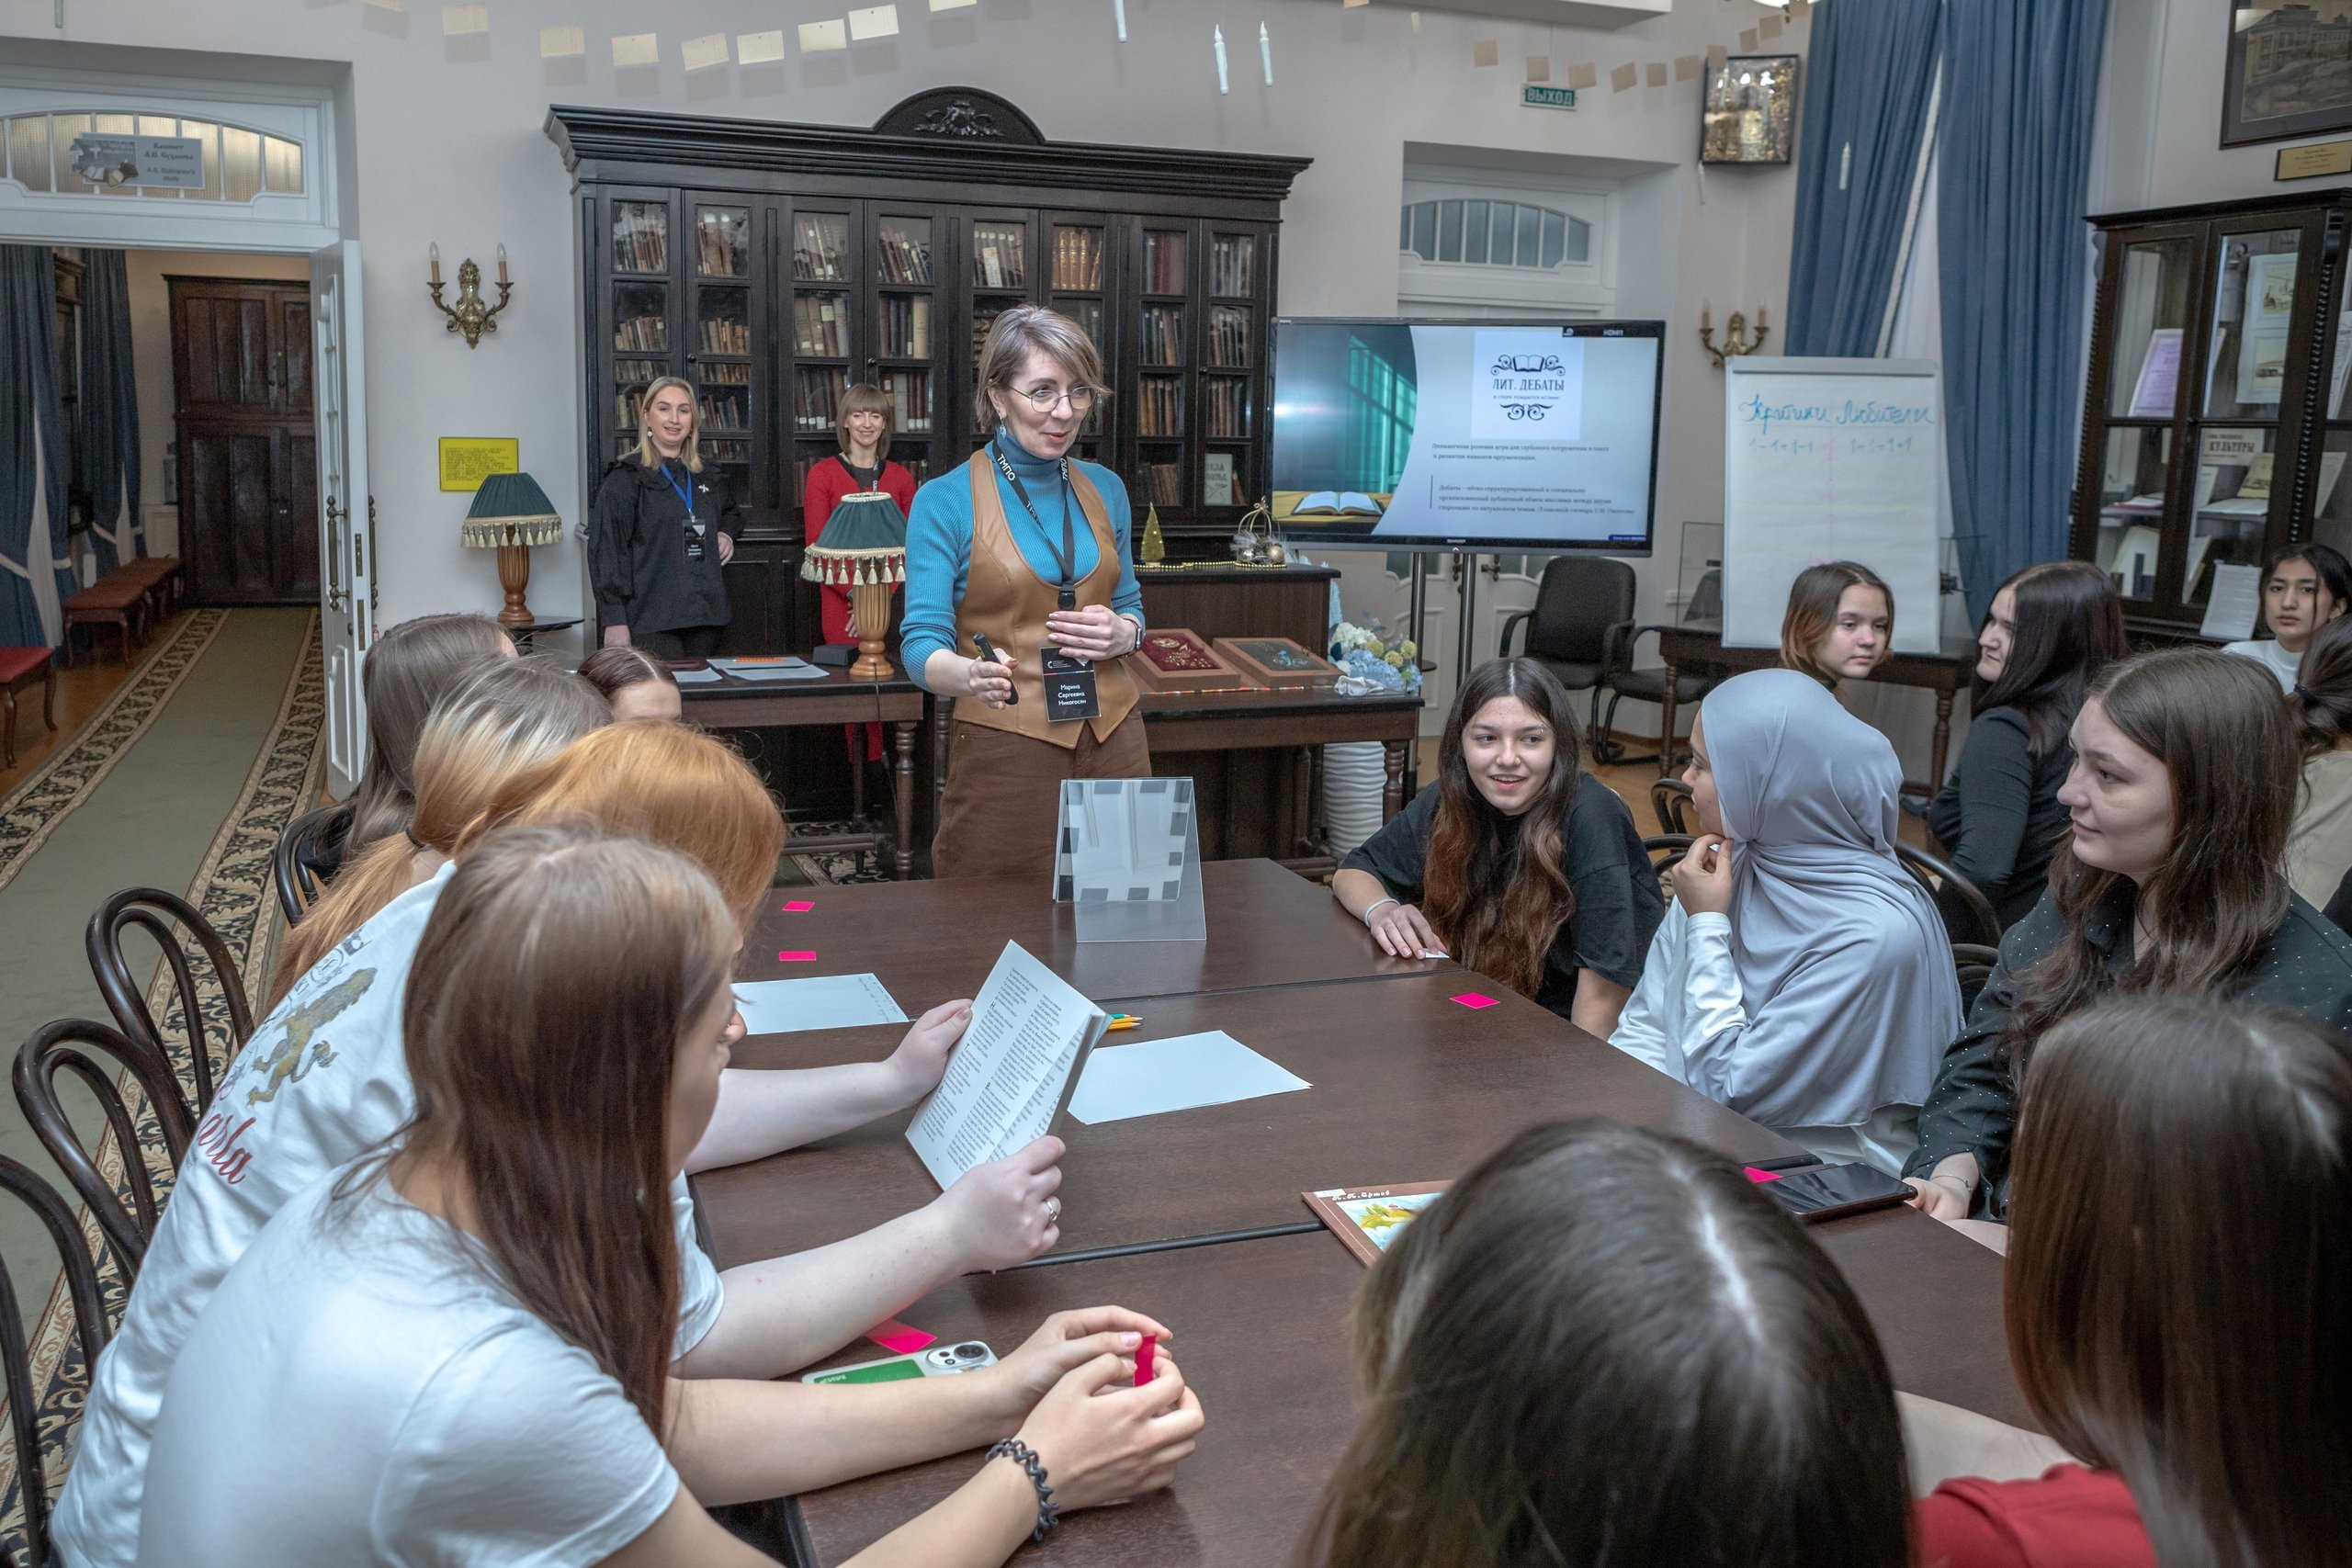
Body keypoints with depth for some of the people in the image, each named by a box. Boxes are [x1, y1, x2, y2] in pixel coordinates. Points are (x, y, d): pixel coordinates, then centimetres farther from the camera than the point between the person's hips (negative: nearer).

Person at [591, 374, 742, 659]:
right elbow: (606, 551, -7)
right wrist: (614, 621, -15)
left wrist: (727, 533, 12)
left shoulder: (708, 479, 16)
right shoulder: (625, 480, -2)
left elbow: (732, 513, 37)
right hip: (651, 623, -6)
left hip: (705, 616, 6)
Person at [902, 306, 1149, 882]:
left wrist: (1120, 633, -5)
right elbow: (922, 644, -10)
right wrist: (970, 674, -32)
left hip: (1112, 741, 4)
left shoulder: (1105, 489, 8)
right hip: (1004, 749, -4)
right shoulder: (944, 502, -6)